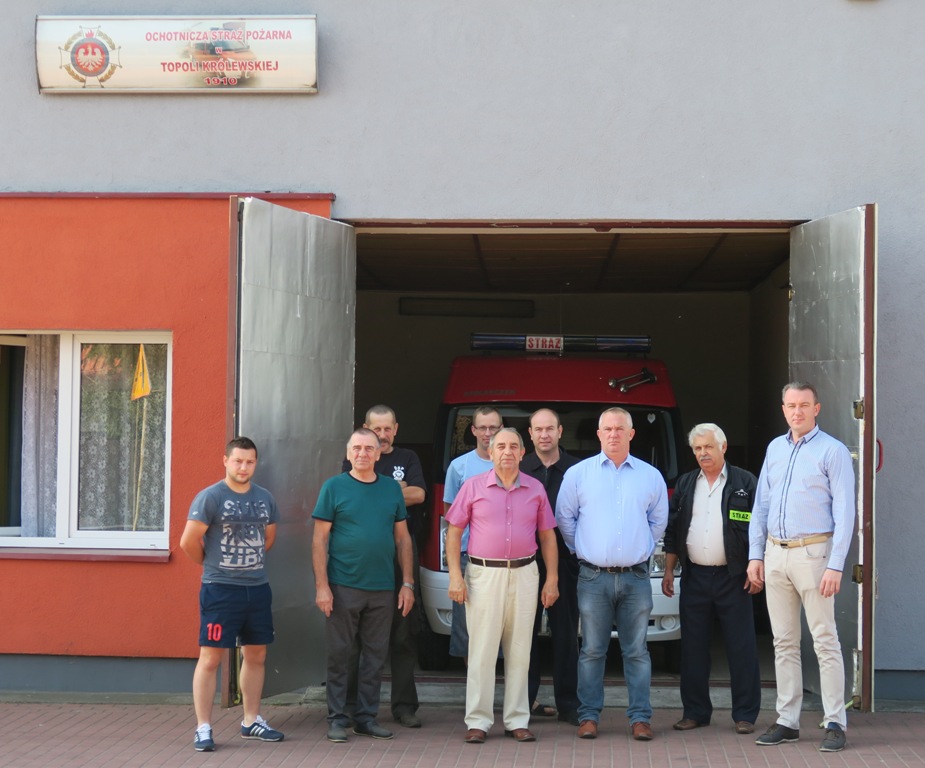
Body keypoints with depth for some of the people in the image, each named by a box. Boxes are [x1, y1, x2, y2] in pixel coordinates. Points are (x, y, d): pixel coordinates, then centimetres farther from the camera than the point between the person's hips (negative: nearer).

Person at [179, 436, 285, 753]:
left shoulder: (264, 498, 8)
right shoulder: (210, 497, -10)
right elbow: (188, 541, -12)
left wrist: (250, 560, 12)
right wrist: (211, 563, 1)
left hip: (258, 588, 6)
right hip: (220, 589, -6)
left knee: (256, 656, 13)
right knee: (210, 657, -4)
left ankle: (252, 721, 25)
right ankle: (203, 728, 1)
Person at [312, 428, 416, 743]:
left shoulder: (392, 488, 9)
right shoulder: (334, 487, -1)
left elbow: (403, 537, 12)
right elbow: (319, 539, -3)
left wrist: (407, 583, 6)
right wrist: (321, 585, -10)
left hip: (382, 588, 3)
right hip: (343, 587, -3)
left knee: (375, 656, 8)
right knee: (339, 655, 2)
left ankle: (366, 717, 18)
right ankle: (337, 719, 10)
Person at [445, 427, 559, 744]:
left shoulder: (535, 489, 8)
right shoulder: (473, 487, 1)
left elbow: (547, 536, 12)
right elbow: (454, 532, 2)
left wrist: (552, 578, 5)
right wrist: (455, 575, -6)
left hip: (524, 574, 2)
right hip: (484, 574, -2)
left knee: (519, 652, 6)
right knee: (482, 651, -3)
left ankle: (517, 721, 14)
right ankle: (478, 722, 3)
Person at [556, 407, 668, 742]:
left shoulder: (651, 476, 7)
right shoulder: (578, 474, 3)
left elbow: (658, 521, 18)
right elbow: (564, 518, 10)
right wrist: (581, 549, 10)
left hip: (635, 577, 1)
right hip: (594, 577, -1)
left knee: (637, 651, 3)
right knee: (592, 651, 2)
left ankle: (640, 717, 6)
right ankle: (588, 716, 8)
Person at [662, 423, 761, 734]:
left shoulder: (745, 483, 1)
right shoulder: (684, 485, 13)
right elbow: (672, 531, 15)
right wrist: (668, 571, 9)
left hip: (732, 577, -4)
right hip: (695, 577, 4)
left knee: (741, 649, -1)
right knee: (693, 648, 6)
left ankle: (745, 714, 5)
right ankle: (695, 712, 15)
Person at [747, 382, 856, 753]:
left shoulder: (832, 451, -4)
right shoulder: (775, 448, 14)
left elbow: (844, 511, -8)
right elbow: (760, 505, 16)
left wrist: (835, 566, -15)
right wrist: (755, 554, 9)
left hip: (811, 552, -6)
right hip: (775, 554, 6)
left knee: (825, 641, -4)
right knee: (784, 642, 9)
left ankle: (835, 723, 1)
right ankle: (787, 721, 15)